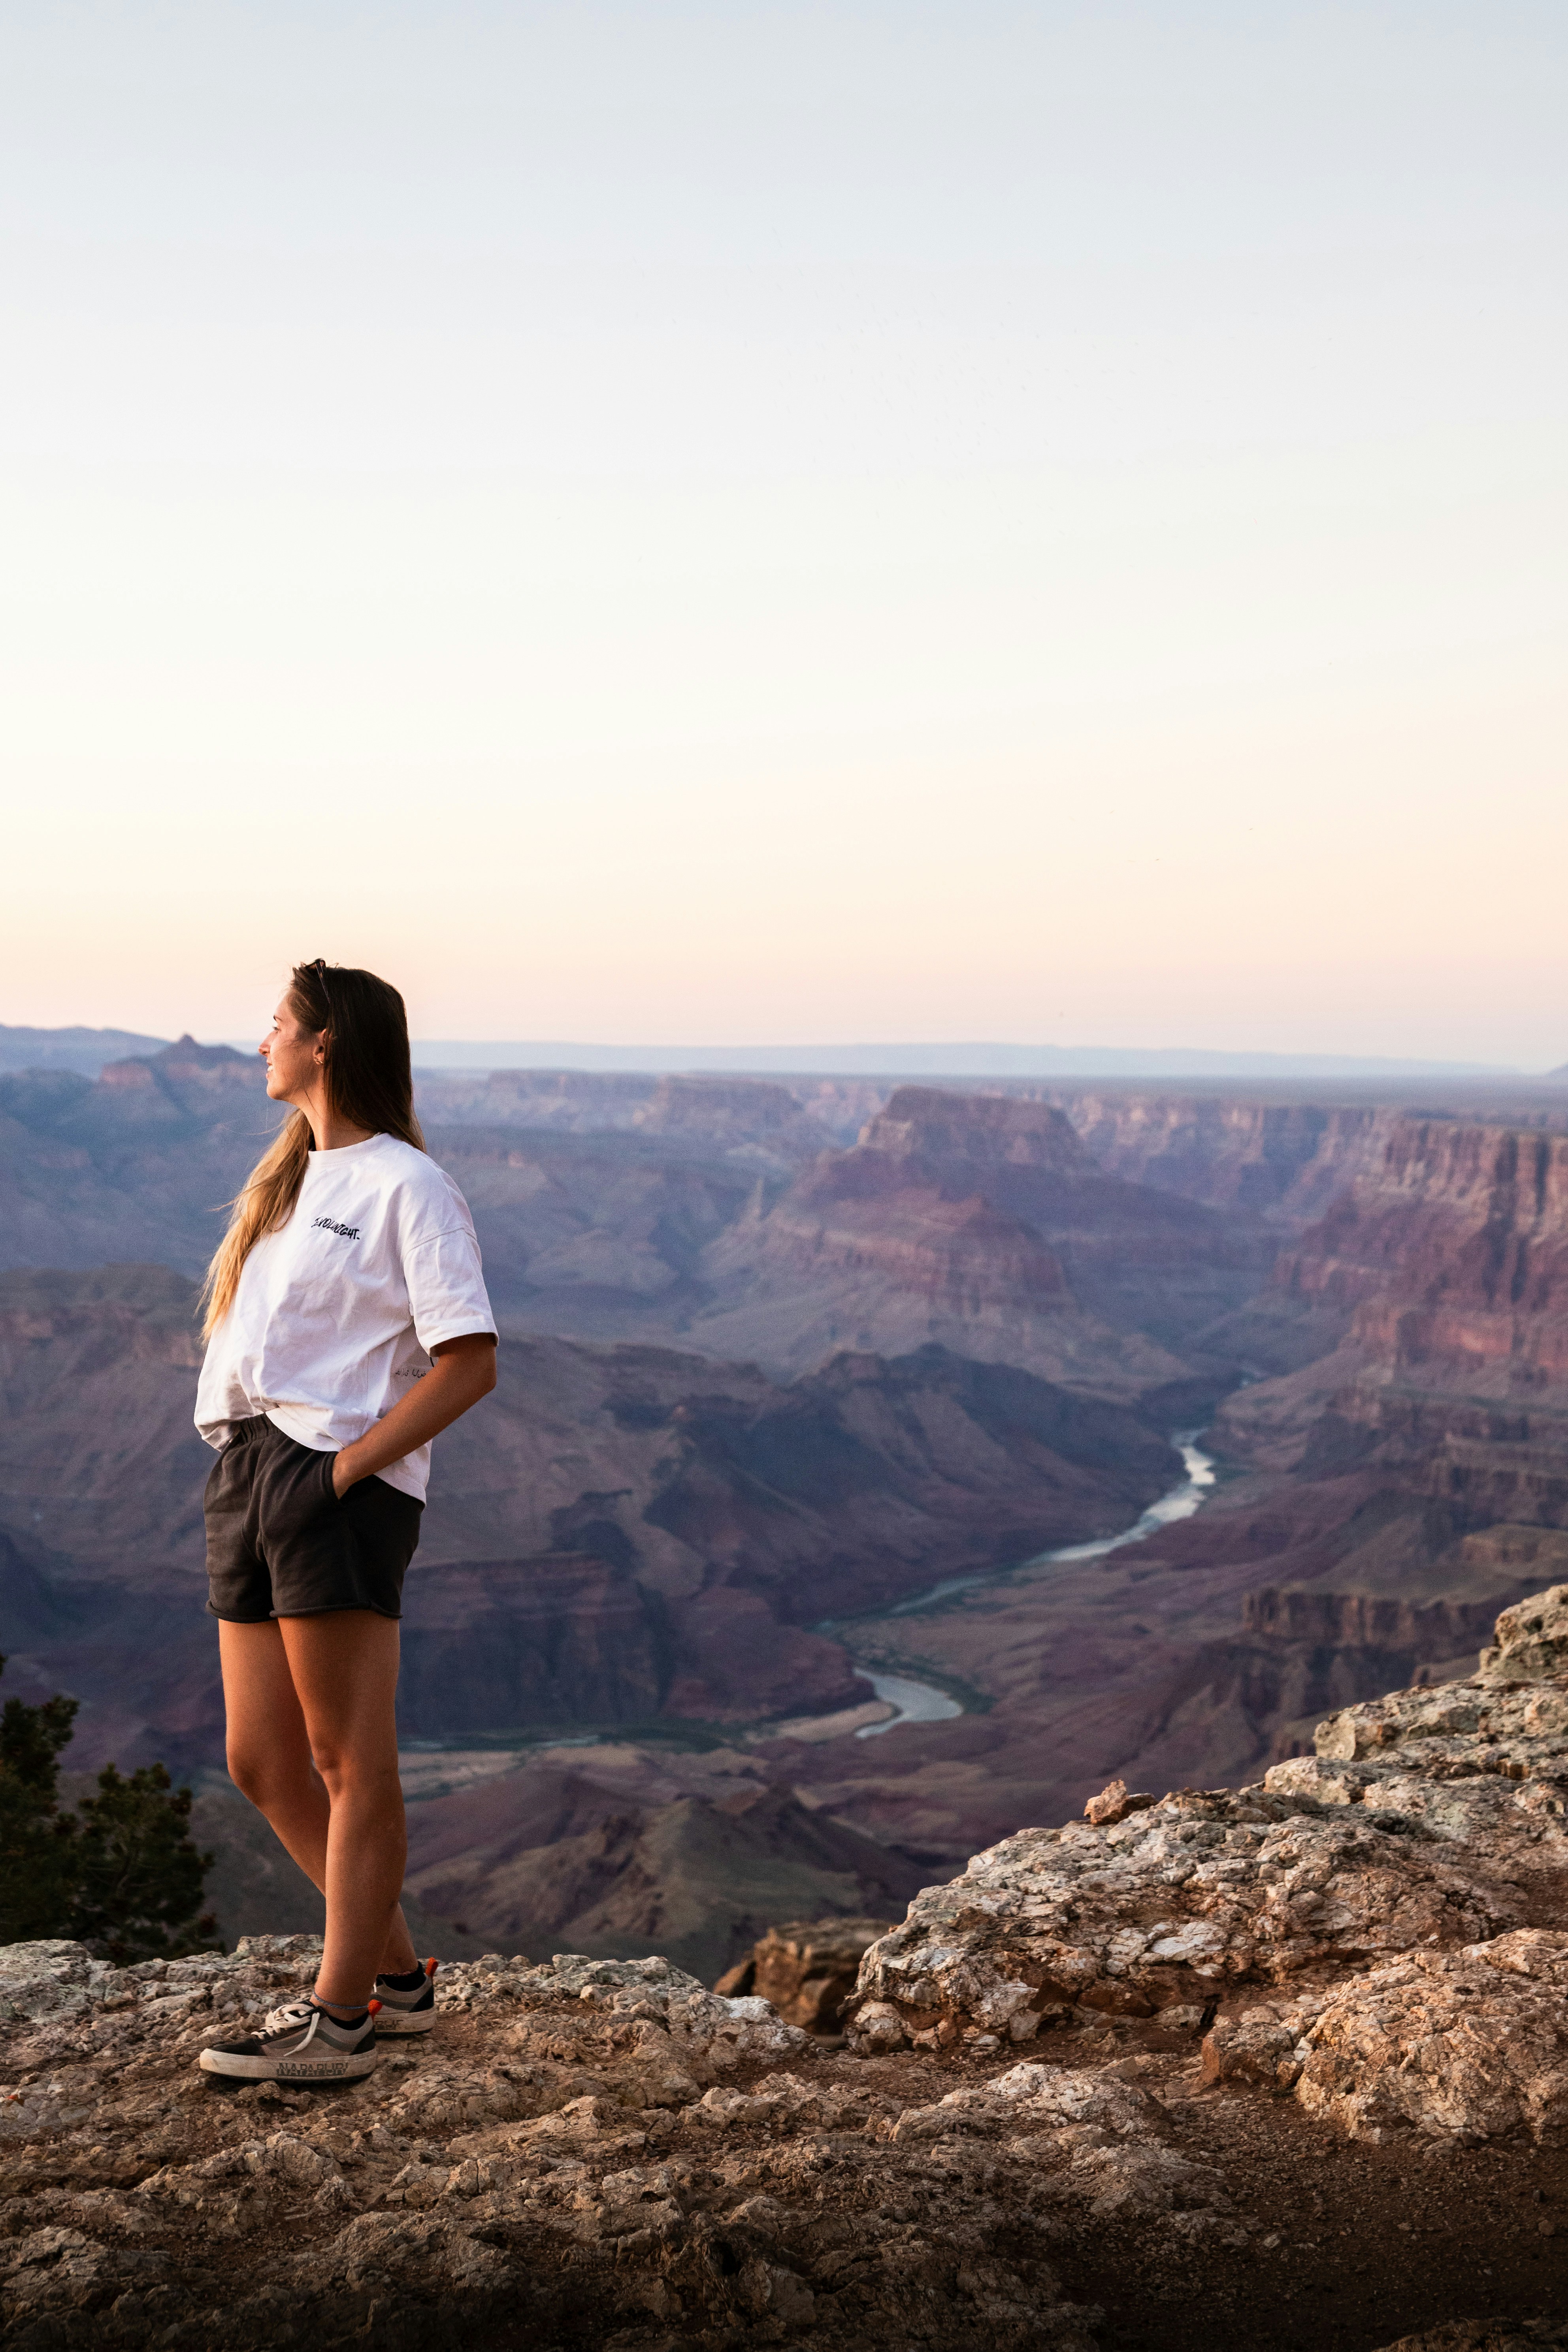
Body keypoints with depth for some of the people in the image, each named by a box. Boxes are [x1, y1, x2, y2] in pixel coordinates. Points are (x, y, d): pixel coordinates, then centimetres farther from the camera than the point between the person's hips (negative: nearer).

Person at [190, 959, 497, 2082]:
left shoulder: (406, 1185, -6)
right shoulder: (290, 1176, 20)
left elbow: (470, 1362, -13)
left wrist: (348, 1465, -17)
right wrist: (246, 1462, 8)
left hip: (339, 1485, -9)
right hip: (245, 1470, 9)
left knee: (353, 1766, -1)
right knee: (263, 1763, 11)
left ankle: (338, 2019, 8)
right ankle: (399, 1973, 25)